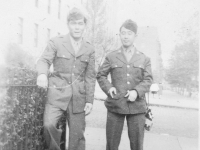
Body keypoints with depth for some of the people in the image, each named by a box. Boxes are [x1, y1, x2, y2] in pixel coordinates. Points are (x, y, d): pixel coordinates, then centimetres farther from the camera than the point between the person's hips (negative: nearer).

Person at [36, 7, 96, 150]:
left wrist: (89, 100, 4)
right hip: (57, 93, -2)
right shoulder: (56, 42, 4)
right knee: (49, 125, -22)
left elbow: (90, 76, 10)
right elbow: (44, 60, -7)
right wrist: (42, 74, -30)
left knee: (77, 135, 5)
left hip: (78, 96, 2)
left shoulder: (89, 49, 10)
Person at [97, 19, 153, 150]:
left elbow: (148, 79, 2)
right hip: (115, 105, 0)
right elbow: (101, 75, 12)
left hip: (137, 106, 0)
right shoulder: (111, 57, 8)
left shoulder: (144, 59, 9)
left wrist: (137, 92, -16)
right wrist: (108, 88, -6)